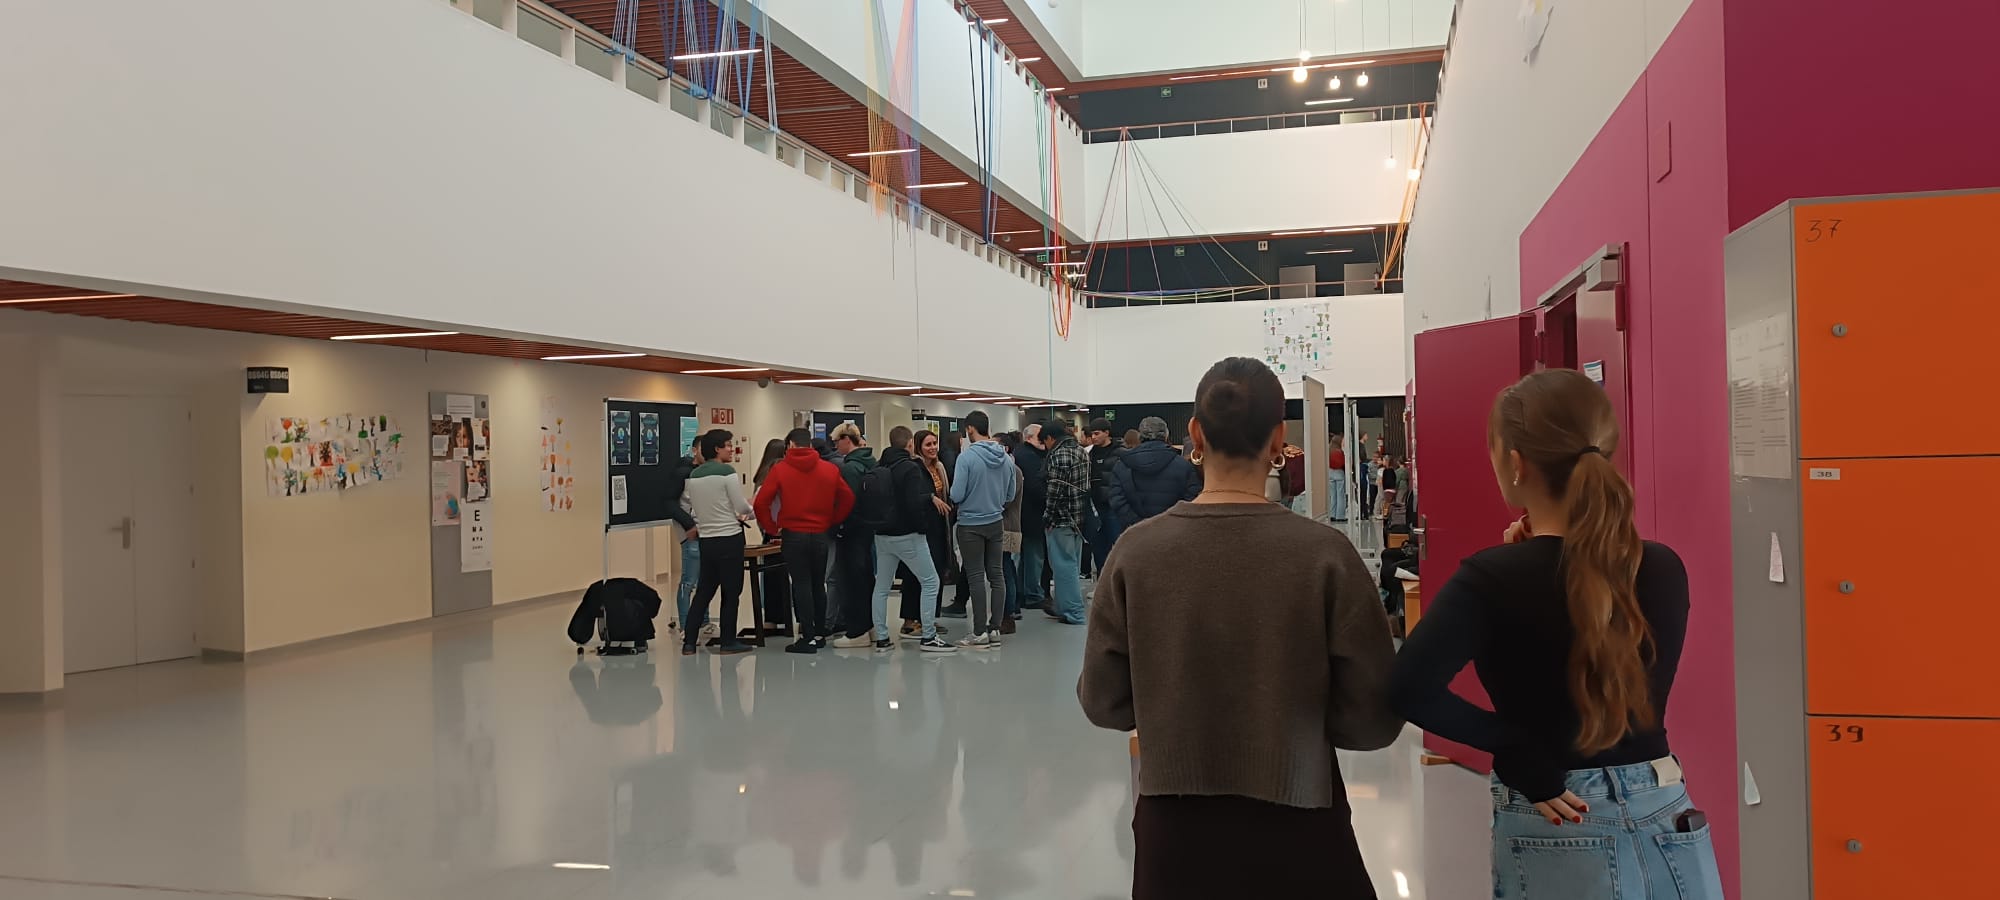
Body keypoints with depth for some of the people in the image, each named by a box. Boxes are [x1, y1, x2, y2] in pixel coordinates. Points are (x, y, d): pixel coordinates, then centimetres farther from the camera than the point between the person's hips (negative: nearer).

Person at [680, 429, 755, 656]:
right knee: (731, 591, 4)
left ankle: (688, 642, 10)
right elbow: (741, 507, -9)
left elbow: (686, 506, 13)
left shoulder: (693, 475, 7)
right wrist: (752, 509, 11)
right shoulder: (727, 472, -12)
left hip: (706, 539, 6)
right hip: (729, 538, -6)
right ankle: (728, 641, 10)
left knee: (703, 591, 12)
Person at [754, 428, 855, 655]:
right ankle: (819, 633, 22)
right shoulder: (829, 469, 3)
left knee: (801, 584, 1)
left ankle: (808, 637, -2)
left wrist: (772, 528, 2)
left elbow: (761, 503, -9)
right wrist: (830, 521, 11)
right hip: (821, 535, 3)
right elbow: (848, 498, 4)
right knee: (818, 584, 15)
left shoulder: (780, 469, -5)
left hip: (793, 535, -3)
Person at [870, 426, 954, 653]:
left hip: (882, 535, 7)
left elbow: (866, 498, 9)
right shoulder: (911, 468, -14)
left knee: (881, 586, 11)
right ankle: (928, 637, 1)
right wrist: (930, 497, -5)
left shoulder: (879, 468, 4)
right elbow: (915, 503, -22)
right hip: (907, 535, -6)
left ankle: (881, 638, 12)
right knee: (930, 582, 3)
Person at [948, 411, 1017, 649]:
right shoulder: (1005, 458, 0)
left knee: (976, 578, 0)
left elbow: (956, 495, -17)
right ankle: (995, 629, 13)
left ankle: (980, 633, 3)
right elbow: (1011, 495, 7)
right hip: (996, 522, 5)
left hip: (971, 525, -5)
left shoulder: (967, 457, -17)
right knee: (996, 575, 9)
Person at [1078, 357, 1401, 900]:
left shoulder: (1137, 550, -10)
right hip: (1296, 828, -1)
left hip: (1172, 827, 2)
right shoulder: (1324, 553, -14)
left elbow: (1104, 704, -2)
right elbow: (1373, 719, -10)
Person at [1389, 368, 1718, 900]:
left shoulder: (1492, 579, -16)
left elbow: (1410, 688, -29)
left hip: (1555, 837, -4)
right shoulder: (1663, 569, -3)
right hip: (1663, 822, 4)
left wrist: (1519, 753, -15)